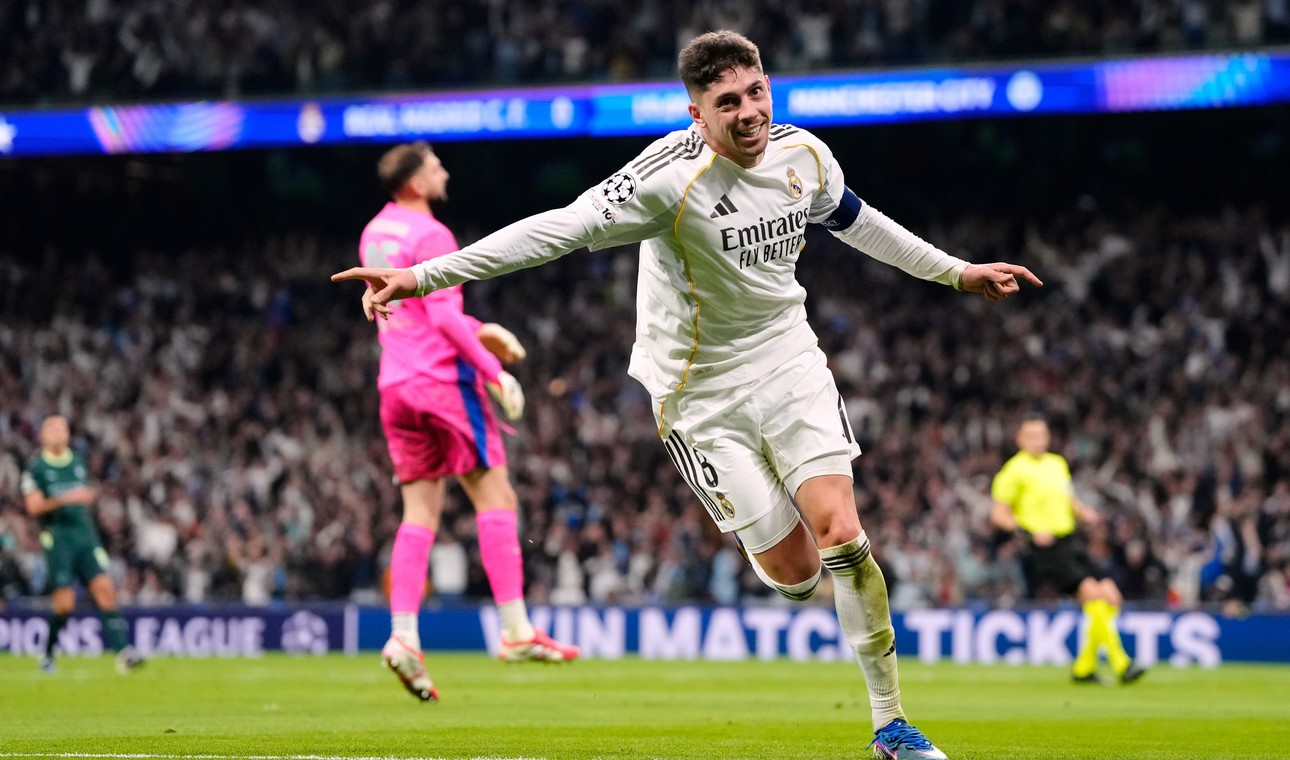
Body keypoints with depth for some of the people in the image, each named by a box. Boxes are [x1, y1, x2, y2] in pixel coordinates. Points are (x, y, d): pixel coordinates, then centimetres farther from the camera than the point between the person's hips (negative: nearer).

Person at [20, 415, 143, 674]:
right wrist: (64, 499, -22)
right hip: (56, 537, -4)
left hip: (85, 535, 4)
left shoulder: (78, 462, 15)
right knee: (64, 602, -9)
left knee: (104, 587, -12)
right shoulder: (35, 468, -1)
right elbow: (33, 507, -12)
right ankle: (47, 654, 15)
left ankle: (122, 652, -18)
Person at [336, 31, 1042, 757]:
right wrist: (422, 276, -40)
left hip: (787, 359, 4)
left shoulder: (804, 154, -5)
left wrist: (956, 271, 27)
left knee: (840, 532, -12)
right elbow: (561, 228, -32)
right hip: (701, 390, -4)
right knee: (792, 570, -3)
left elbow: (855, 221, 16)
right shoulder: (671, 176, -24)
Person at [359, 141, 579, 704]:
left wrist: (481, 331, 24)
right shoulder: (430, 235, -12)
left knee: (420, 512, 5)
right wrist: (494, 371, -14)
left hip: (395, 383, 8)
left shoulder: (376, 233, 15)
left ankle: (403, 637, -8)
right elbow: (444, 317, -18)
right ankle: (515, 631, -4)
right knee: (495, 498, -2)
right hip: (444, 379, -8)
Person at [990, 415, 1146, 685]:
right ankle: (1120, 664, -20)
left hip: (1071, 544, 8)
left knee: (1111, 598, -1)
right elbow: (998, 514, -7)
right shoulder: (1015, 470, -5)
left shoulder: (1057, 464, 17)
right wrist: (1030, 533, -19)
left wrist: (1083, 511, 6)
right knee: (1094, 594, -21)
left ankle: (1084, 667, 12)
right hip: (1047, 549, -8)